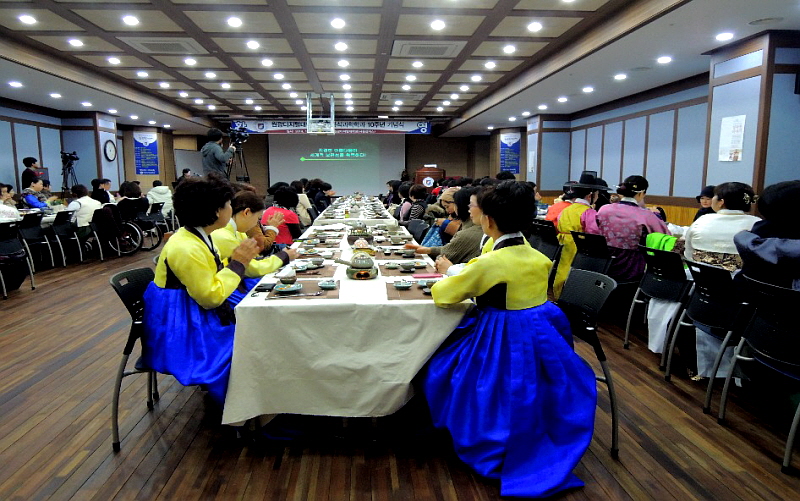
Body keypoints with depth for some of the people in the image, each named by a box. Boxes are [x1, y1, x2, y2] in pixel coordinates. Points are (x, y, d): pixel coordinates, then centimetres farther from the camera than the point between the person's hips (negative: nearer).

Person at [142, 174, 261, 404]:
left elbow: (214, 277, 12)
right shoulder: (186, 248, -25)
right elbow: (211, 296, -23)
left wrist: (238, 260, -2)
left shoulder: (198, 237, 4)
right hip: (182, 328, -9)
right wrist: (237, 263, -17)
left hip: (196, 315, 9)